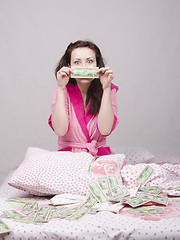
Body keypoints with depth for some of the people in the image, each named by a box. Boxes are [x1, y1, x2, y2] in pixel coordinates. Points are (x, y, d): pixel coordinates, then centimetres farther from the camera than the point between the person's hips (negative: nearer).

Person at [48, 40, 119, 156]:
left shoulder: (108, 89, -1)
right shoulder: (65, 89, -3)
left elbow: (105, 130, -15)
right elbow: (60, 130, -17)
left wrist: (106, 89, -17)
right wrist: (60, 88, -19)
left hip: (100, 155, 1)